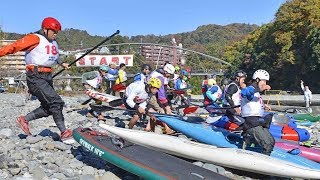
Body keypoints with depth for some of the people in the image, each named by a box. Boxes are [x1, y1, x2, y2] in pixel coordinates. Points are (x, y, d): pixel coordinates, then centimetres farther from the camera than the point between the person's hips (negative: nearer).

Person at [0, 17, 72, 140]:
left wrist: (61, 63, 41)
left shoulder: (53, 42, 16)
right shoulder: (35, 39, -9)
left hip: (47, 77, 9)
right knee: (56, 102, -14)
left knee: (48, 108, 10)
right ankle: (64, 132, -8)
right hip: (36, 78, -9)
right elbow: (14, 46, -15)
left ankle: (24, 119, 25)